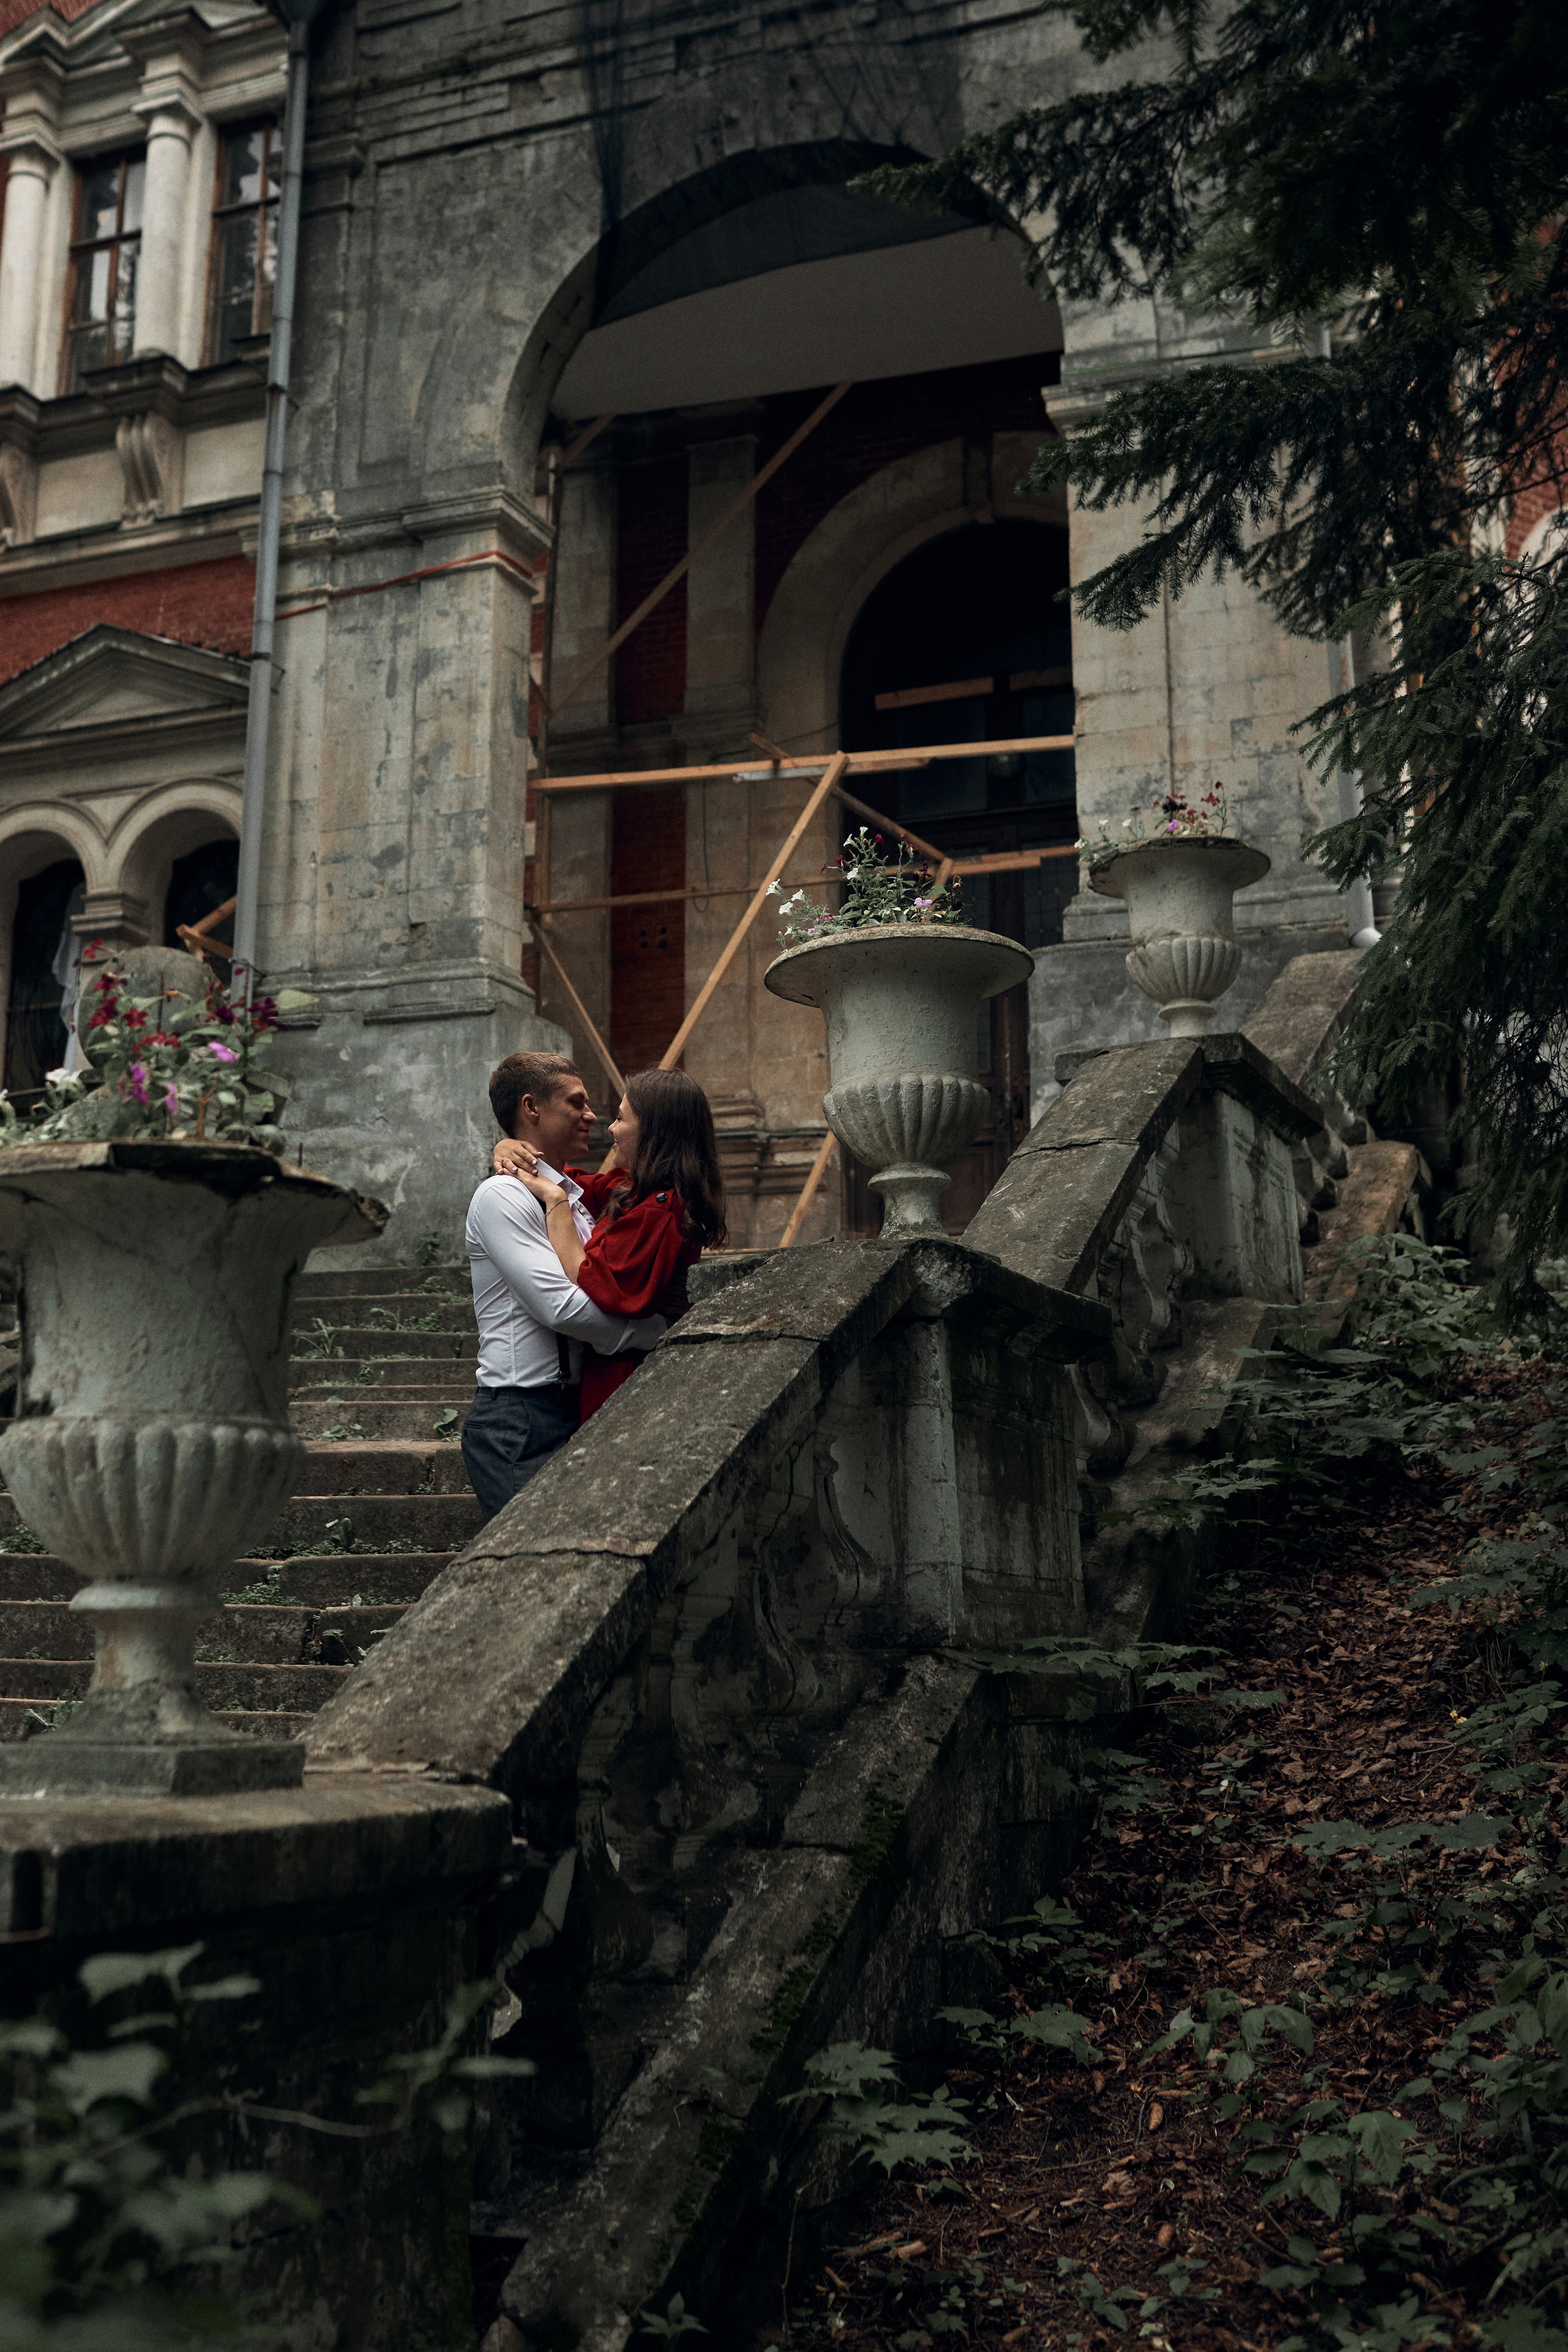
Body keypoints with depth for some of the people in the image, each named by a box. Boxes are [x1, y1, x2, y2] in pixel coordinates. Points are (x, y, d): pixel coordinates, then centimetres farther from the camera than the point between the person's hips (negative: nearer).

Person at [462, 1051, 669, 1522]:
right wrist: (669, 1333, -14)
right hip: (520, 1425, -8)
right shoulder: (502, 1196, -10)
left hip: (572, 1410, 9)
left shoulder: (570, 1196, 19)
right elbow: (564, 1307, -19)